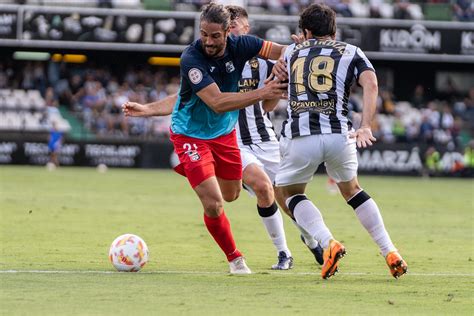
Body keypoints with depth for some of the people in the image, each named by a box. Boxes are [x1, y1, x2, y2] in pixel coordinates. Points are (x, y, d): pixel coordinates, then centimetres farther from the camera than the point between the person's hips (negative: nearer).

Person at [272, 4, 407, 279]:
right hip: (339, 134, 1)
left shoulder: (292, 51, 21)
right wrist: (365, 127, -10)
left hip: (299, 136, -1)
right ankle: (390, 252, 16)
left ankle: (329, 243, -4)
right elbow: (371, 84, -4)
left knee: (291, 193, 22)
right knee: (351, 190, 26)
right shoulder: (351, 52, 16)